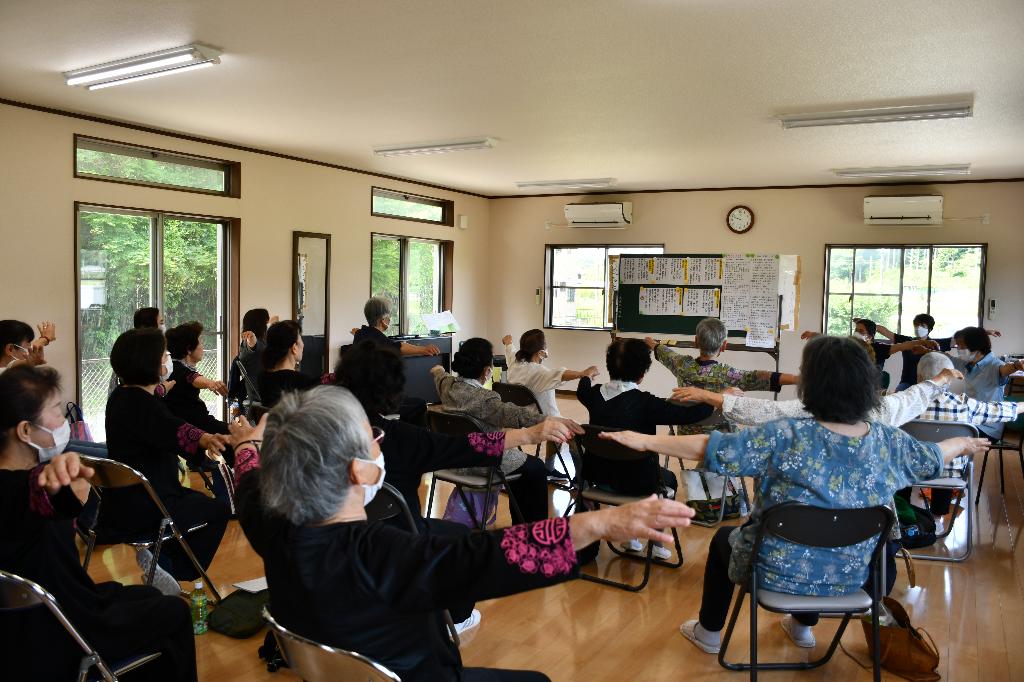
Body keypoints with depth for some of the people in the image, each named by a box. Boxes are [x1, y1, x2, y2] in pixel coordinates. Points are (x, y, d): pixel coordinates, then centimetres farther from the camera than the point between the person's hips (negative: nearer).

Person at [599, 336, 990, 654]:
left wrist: (644, 441, -21)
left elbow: (711, 449, -29)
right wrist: (964, 443, 30)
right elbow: (932, 458, 8)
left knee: (723, 539, 27)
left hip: (780, 573, -4)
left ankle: (708, 632, 41)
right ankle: (803, 627, 55)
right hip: (848, 577, 5)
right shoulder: (888, 442, -12)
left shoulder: (786, 438, -28)